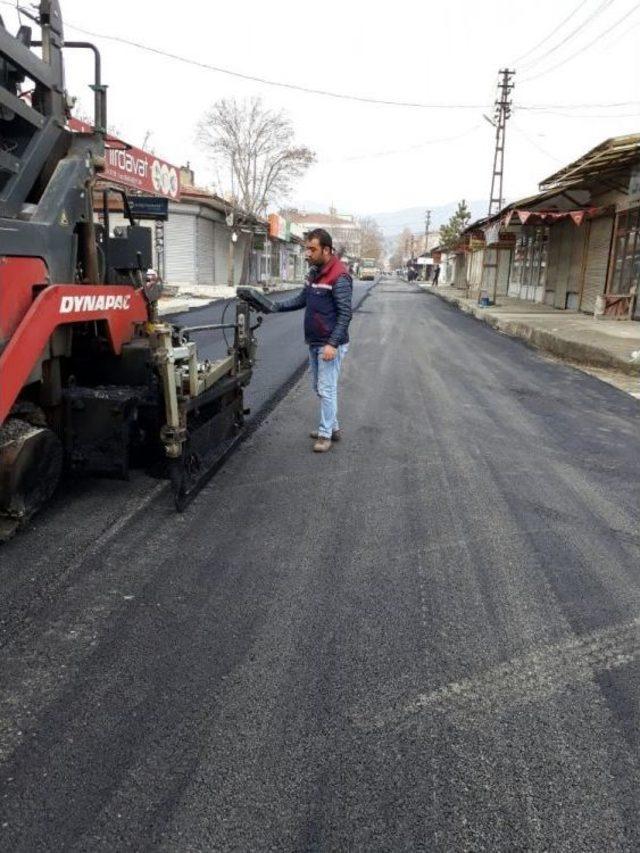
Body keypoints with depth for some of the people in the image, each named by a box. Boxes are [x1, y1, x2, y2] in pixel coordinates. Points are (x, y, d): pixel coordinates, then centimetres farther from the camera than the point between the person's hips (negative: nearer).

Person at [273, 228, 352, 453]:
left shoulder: (339, 277, -18)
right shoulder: (314, 272, 9)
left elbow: (345, 314, -20)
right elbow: (302, 299, 16)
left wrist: (332, 344, -24)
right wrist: (275, 306, 4)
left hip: (330, 345, -9)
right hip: (313, 342, 9)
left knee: (327, 389, -3)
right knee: (318, 387, 15)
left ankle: (325, 434, 7)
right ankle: (333, 427, 27)